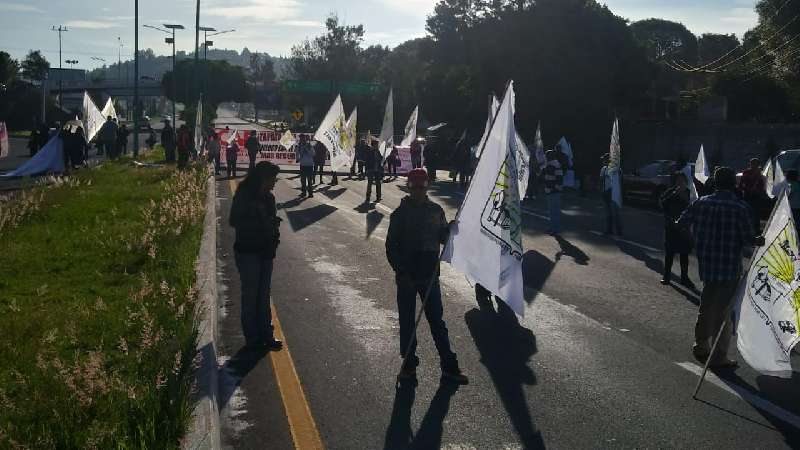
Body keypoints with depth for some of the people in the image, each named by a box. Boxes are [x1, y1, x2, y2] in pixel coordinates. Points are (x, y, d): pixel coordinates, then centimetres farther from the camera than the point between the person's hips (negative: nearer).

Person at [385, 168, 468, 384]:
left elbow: (444, 238, 11)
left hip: (430, 275, 2)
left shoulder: (436, 210, 3)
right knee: (407, 322, 8)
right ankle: (409, 364, 19)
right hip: (407, 277, -2)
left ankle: (449, 366, 9)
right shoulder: (400, 214, -5)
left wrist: (451, 230, -11)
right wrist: (401, 271, -14)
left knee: (436, 320, 5)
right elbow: (391, 246, -5)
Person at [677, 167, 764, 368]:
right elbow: (748, 239, -12)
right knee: (723, 310, 4)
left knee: (706, 306, 21)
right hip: (730, 267, -4)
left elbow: (681, 223, 7)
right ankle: (719, 357, 9)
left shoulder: (702, 203, -1)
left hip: (706, 264, 4)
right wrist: (759, 241, 10)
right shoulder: (740, 207, -12)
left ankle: (701, 346, 31)